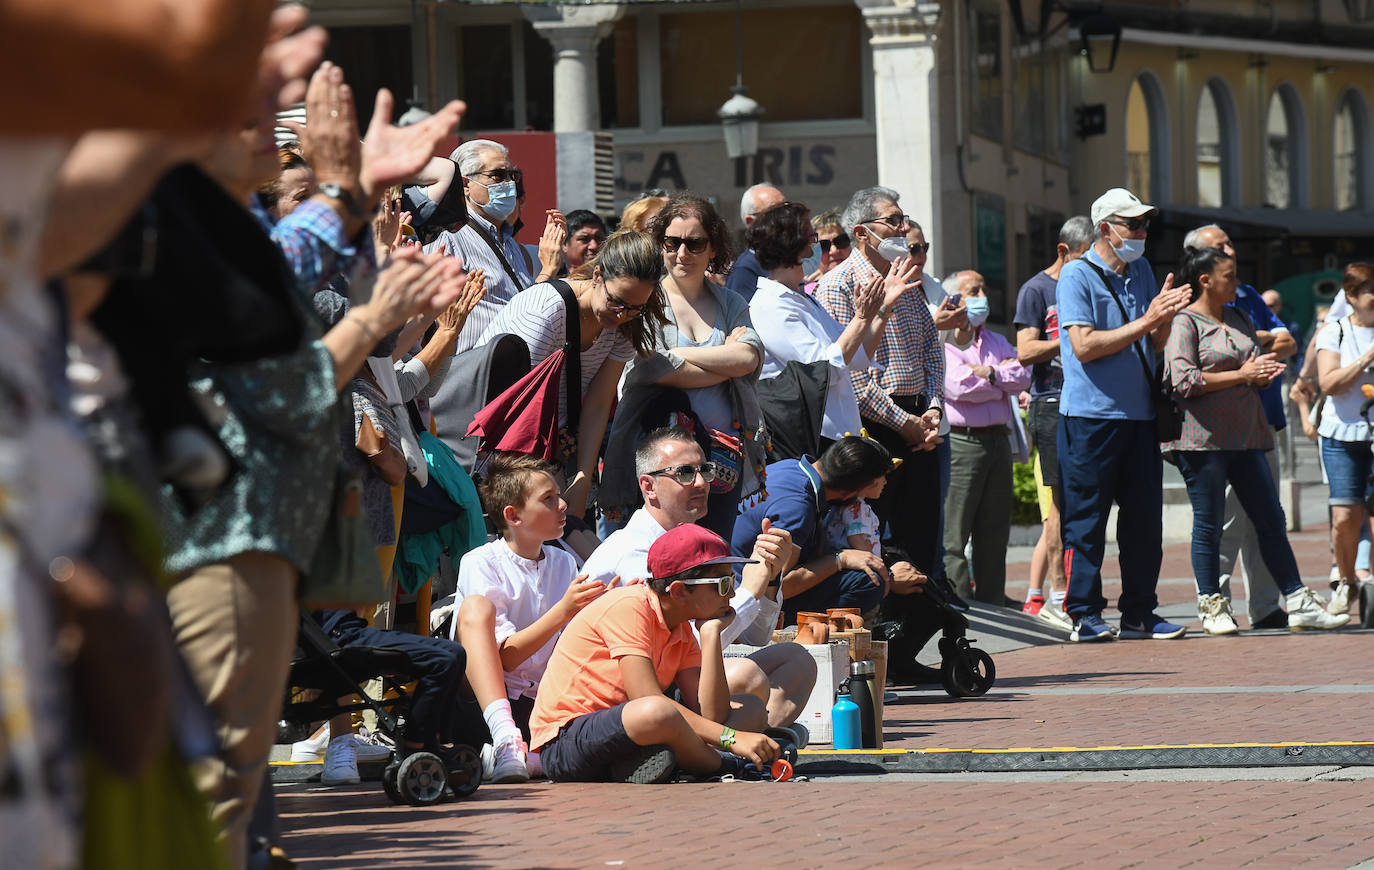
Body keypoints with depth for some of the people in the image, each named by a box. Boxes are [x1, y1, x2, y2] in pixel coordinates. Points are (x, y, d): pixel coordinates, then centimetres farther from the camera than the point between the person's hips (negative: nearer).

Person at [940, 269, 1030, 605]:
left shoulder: (996, 343, 21)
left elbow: (1022, 378, 7)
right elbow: (957, 386, -14)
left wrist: (989, 373, -7)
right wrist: (1004, 376, 0)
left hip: (997, 439, 7)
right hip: (960, 442, -7)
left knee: (994, 534, 8)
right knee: (953, 536, -7)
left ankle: (993, 606, 11)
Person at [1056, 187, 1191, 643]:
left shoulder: (1142, 271, 15)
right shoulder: (1076, 276, -7)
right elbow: (1084, 346, -17)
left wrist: (1165, 316, -3)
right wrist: (1145, 322, -16)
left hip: (1139, 414, 6)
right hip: (1090, 416, -6)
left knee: (1144, 519, 6)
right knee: (1086, 520, -3)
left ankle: (1139, 613, 13)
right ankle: (1084, 614, 2)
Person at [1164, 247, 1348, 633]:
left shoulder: (1240, 319, 18)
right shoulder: (1185, 323, -5)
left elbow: (1258, 374, 25)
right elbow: (1184, 381, -16)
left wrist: (1263, 373, 0)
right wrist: (1240, 375, -14)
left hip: (1244, 435, 7)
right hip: (1203, 438, -7)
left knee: (1271, 521, 5)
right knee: (1208, 525, -2)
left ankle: (1299, 604, 6)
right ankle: (1212, 607, 6)